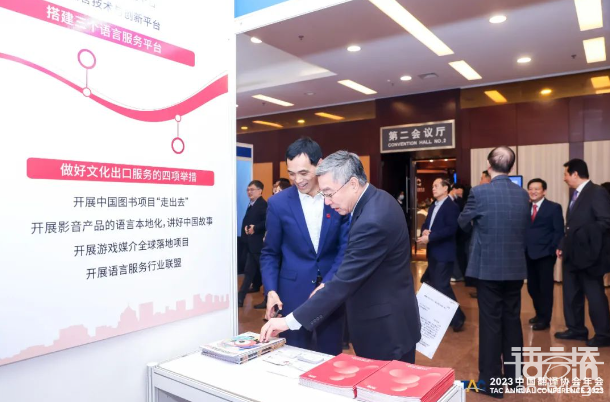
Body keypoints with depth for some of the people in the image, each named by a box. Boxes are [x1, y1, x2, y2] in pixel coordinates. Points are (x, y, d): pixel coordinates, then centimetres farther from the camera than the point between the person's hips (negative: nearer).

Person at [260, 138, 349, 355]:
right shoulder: (278, 203, -4)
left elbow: (346, 249, -3)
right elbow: (270, 253, 2)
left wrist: (327, 285, -13)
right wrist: (271, 290, -10)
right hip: (293, 294, 0)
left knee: (332, 358, 14)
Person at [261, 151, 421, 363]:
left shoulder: (372, 221, -30)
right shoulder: (377, 201, 2)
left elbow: (344, 282, -29)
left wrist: (290, 320, -24)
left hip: (386, 328, -9)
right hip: (386, 320, 9)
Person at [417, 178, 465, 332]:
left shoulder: (452, 206, -11)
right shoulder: (433, 206, 17)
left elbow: (451, 229, -22)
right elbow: (426, 224, 17)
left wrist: (430, 237, -24)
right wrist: (424, 231, -7)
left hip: (444, 253, -9)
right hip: (432, 252, 9)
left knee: (442, 286, -9)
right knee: (433, 285, 15)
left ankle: (457, 318, 6)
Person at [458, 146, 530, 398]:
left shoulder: (480, 193, -15)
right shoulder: (523, 194, 2)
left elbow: (463, 223, -1)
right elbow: (525, 227, 13)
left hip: (489, 267, -5)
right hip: (516, 267, 5)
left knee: (490, 323, 2)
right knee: (513, 320, 15)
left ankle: (491, 381, 11)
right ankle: (514, 375, 28)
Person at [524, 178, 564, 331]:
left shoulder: (554, 207, -2)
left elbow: (559, 231, -6)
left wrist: (553, 250, -14)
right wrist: (522, 249, -3)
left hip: (545, 254, -4)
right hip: (528, 254, 5)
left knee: (545, 288, 3)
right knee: (532, 287, 13)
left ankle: (545, 320, 14)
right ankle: (539, 314, 30)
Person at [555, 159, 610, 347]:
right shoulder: (576, 194, 14)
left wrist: (583, 234, -22)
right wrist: (563, 245, 8)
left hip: (588, 254, -9)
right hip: (573, 254, 9)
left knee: (594, 295, 1)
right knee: (571, 293, 14)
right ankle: (576, 329, 26)